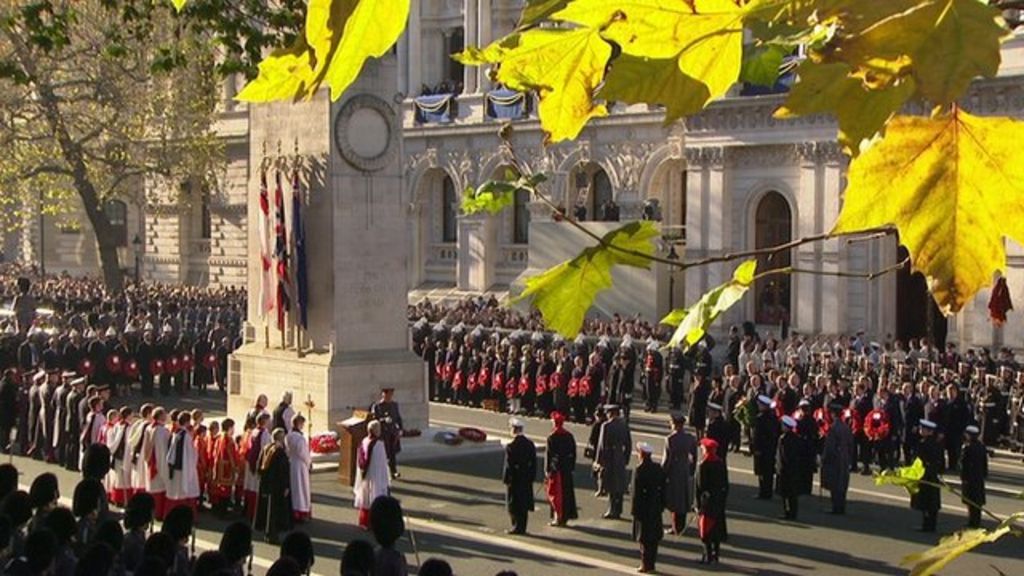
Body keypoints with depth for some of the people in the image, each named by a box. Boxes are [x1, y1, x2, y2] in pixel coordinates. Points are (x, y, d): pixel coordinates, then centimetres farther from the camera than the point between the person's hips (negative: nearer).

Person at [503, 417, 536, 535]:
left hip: (514, 479, -6)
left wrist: (505, 478, -7)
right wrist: (532, 477, 13)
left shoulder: (511, 447, -18)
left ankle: (517, 527, 5)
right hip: (527, 480, 6)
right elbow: (534, 462, 6)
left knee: (513, 504, 5)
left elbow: (508, 465, -16)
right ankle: (522, 527, 18)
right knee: (524, 505, 13)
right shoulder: (530, 444, 2)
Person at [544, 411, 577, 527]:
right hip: (567, 469, 5)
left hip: (555, 468, -5)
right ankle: (565, 517, 18)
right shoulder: (569, 436, 3)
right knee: (566, 491, 12)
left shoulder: (552, 437, -14)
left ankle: (558, 517, 2)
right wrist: (572, 467, 16)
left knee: (555, 492, 4)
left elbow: (548, 455, -14)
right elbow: (573, 453, 8)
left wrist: (547, 471, -9)